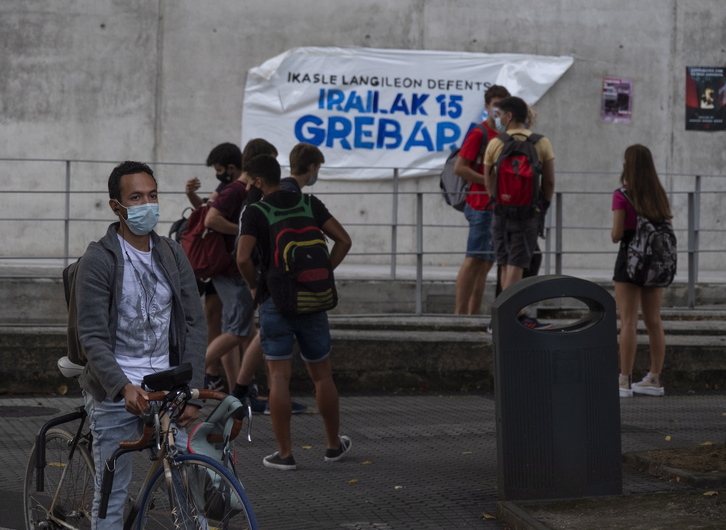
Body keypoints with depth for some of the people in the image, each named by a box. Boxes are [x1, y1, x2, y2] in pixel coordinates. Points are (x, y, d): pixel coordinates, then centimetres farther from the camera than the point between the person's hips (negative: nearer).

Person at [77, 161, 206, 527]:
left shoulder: (173, 255, 7)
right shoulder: (98, 260, -7)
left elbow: (194, 325, 4)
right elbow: (93, 337, -12)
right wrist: (124, 388, -26)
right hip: (115, 394, -4)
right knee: (111, 495, 0)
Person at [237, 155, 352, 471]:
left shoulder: (254, 213, -7)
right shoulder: (309, 204, 5)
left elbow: (243, 258, -19)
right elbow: (343, 240, 0)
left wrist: (254, 284, 0)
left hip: (275, 302, -3)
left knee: (279, 377, -1)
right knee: (321, 374, 14)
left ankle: (285, 453, -2)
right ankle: (334, 444, 24)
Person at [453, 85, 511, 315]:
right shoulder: (479, 134, -8)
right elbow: (459, 167, -15)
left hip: (498, 207, 9)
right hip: (482, 203, -9)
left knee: (486, 261, 8)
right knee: (475, 259, -12)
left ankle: (473, 313, 11)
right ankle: (460, 311, -14)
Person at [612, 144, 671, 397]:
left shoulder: (622, 196, -11)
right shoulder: (660, 195, 5)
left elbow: (616, 235, -13)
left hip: (630, 258, -5)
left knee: (628, 322, -6)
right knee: (653, 321, 11)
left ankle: (625, 381, -8)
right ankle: (655, 379, 15)